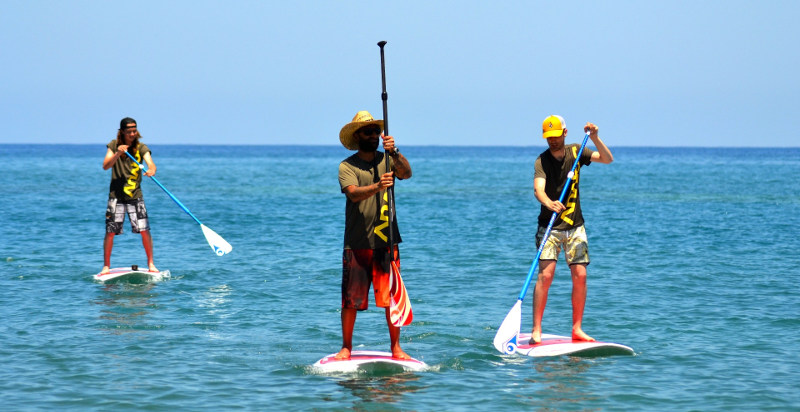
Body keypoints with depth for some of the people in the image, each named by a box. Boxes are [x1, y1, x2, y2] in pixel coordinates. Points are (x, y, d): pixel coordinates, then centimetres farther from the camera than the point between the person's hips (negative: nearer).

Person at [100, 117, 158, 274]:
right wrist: (117, 154, -29)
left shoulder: (141, 148, -1)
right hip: (116, 196, 0)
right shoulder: (114, 145, 0)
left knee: (145, 230, -6)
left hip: (135, 195, 0)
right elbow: (105, 166, -12)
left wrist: (151, 170, -42)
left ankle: (151, 263, 8)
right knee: (110, 232, -2)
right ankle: (106, 266, 11)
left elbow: (150, 163, -18)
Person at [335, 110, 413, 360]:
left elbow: (407, 173, -11)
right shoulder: (347, 166, -2)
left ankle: (395, 347, 11)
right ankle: (346, 347, 15)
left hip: (387, 241, 2)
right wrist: (377, 187, -37)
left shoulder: (386, 160, 8)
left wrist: (394, 153, -28)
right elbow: (353, 193, -19)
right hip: (357, 244, -2)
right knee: (351, 299, 2)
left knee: (392, 297, 2)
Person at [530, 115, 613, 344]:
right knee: (545, 275, -13)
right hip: (550, 226, -4)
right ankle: (536, 330, -12)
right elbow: (538, 189, -28)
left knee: (580, 276, -1)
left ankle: (577, 329, 8)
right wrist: (549, 204, -49)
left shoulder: (575, 152, 2)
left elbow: (607, 159, -4)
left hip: (575, 226, 4)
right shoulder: (542, 161, -11)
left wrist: (594, 138, -20)